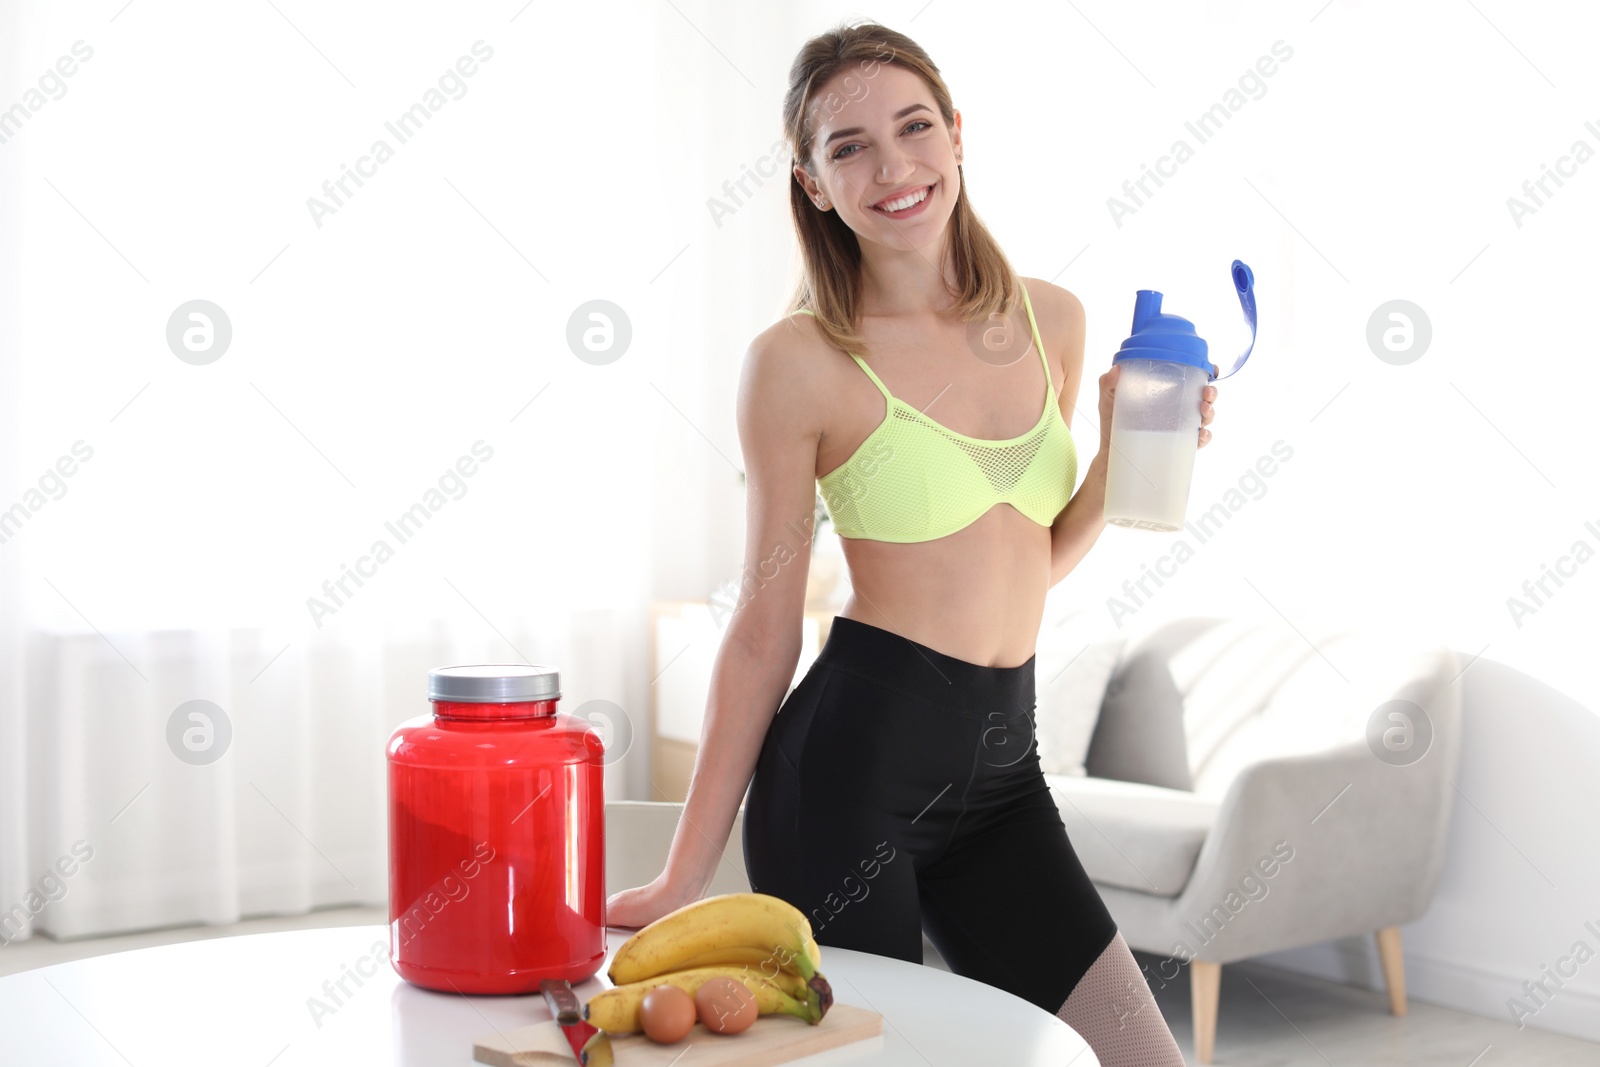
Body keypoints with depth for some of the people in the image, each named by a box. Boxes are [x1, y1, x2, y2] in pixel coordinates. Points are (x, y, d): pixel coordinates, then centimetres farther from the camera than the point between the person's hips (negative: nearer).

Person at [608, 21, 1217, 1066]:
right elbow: (764, 631, -3)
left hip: (1001, 766, 5)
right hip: (855, 752, -5)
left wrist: (1125, 451, 1)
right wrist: (685, 876, -2)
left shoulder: (1052, 320, 7)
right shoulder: (800, 362, -7)